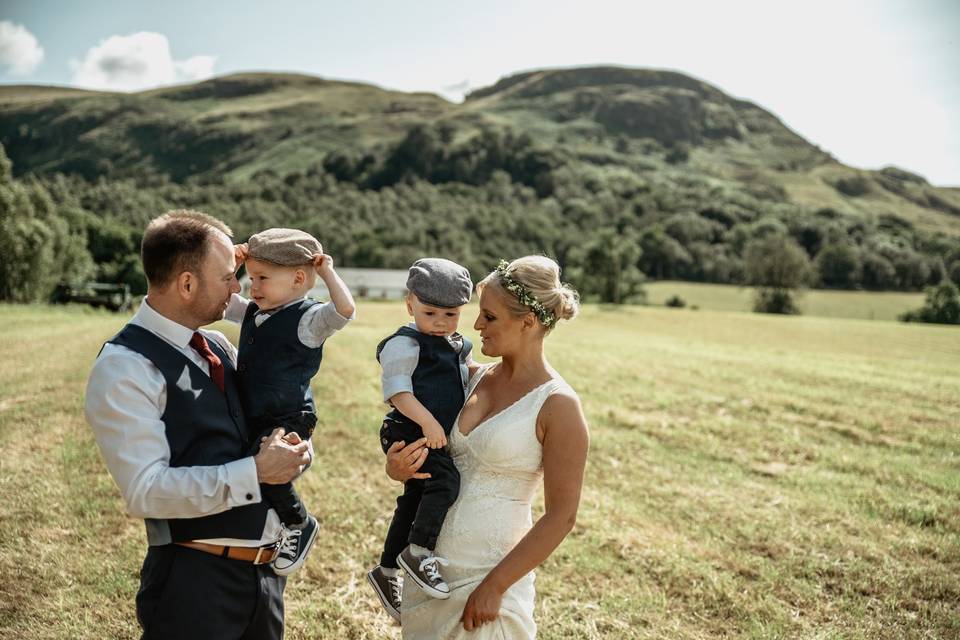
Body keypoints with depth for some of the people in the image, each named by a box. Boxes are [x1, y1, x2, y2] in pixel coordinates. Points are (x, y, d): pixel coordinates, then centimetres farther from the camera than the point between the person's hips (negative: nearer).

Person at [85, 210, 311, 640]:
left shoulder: (218, 346, 8)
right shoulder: (123, 369, -15)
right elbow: (146, 491, -21)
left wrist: (291, 449, -3)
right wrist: (255, 472, -23)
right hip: (197, 578, -7)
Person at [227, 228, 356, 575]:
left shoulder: (308, 318, -13)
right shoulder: (250, 312, 12)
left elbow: (345, 310, -31)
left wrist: (327, 272, -20)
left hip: (288, 420, -9)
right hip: (250, 419, 9)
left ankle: (300, 524, -2)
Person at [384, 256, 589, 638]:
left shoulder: (557, 405, -16)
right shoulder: (476, 378, 2)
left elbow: (560, 517, -14)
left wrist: (495, 586, -15)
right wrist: (399, 467, -7)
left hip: (486, 573, -6)